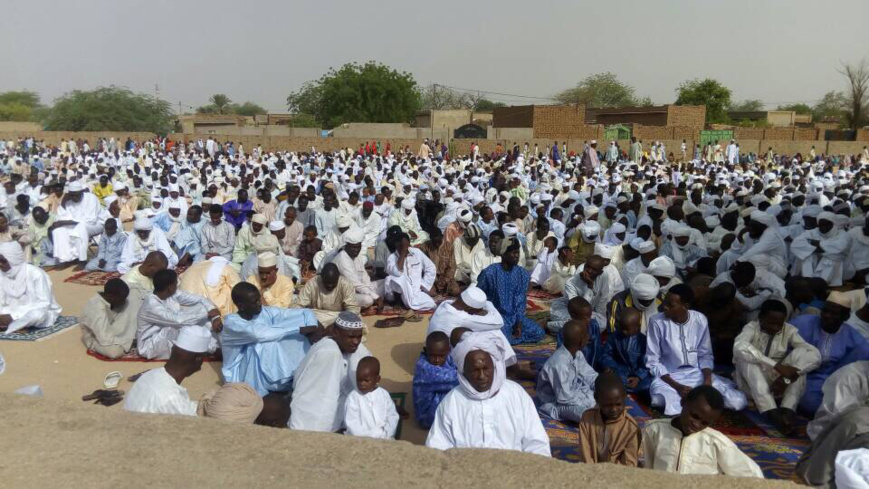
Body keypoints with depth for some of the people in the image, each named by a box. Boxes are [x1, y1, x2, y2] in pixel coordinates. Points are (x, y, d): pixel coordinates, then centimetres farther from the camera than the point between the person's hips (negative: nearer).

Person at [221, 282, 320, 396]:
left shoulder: (266, 312, -3)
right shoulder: (231, 323, -18)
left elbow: (305, 313, -5)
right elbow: (259, 334, -36)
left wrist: (312, 330, -27)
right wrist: (300, 330, -35)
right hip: (243, 377, -4)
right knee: (261, 344, -30)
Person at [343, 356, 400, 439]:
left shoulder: (384, 395, 4)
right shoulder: (353, 398, -6)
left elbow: (392, 416, 6)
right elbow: (352, 425, -11)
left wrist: (386, 434, -10)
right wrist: (377, 435, -15)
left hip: (384, 439, 2)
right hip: (361, 440, -2)